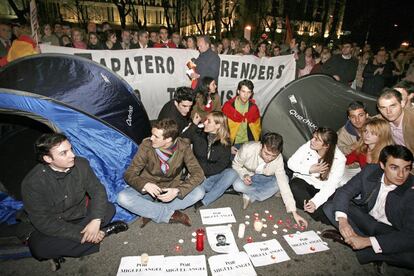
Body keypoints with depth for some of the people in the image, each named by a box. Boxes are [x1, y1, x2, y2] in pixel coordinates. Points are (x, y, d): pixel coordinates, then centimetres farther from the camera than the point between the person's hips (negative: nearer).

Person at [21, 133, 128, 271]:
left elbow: (98, 190, -11)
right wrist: (81, 234, -30)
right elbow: (43, 222, -24)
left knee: (109, 208, -19)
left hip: (82, 215, 3)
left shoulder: (81, 164, -16)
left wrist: (96, 221, -28)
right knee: (37, 246, -32)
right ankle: (105, 231, -23)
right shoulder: (32, 183, -25)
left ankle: (63, 249, -16)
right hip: (57, 226, -3)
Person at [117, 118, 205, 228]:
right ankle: (171, 215, -21)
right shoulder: (147, 145, -19)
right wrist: (145, 185, -36)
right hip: (148, 189, 0)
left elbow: (198, 173, -19)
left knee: (199, 192, -25)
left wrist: (177, 191, -34)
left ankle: (150, 212, -19)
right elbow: (129, 174, -15)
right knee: (123, 197, -28)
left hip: (171, 188, 1)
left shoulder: (183, 146, -17)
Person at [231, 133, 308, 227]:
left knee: (285, 179, -23)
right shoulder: (247, 149, -33)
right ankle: (268, 192, -9)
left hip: (265, 178, 2)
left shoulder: (278, 159, -27)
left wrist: (294, 212, -31)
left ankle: (250, 197, -14)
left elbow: (283, 184, -27)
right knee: (237, 185, -35)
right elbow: (236, 165, -14)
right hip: (247, 176, -2)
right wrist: (244, 175, -36)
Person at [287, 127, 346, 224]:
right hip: (303, 181, 2)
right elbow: (291, 163, -7)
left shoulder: (339, 159, -16)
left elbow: (330, 186, -20)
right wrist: (310, 170, -21)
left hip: (322, 190, -1)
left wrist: (315, 202, -33)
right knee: (295, 186, -33)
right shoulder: (308, 146, -12)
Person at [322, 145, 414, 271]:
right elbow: (344, 191, -13)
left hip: (392, 231, -3)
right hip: (366, 217, 3)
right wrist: (342, 220, -32)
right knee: (330, 207, -16)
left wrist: (368, 241, -37)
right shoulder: (370, 171, -17)